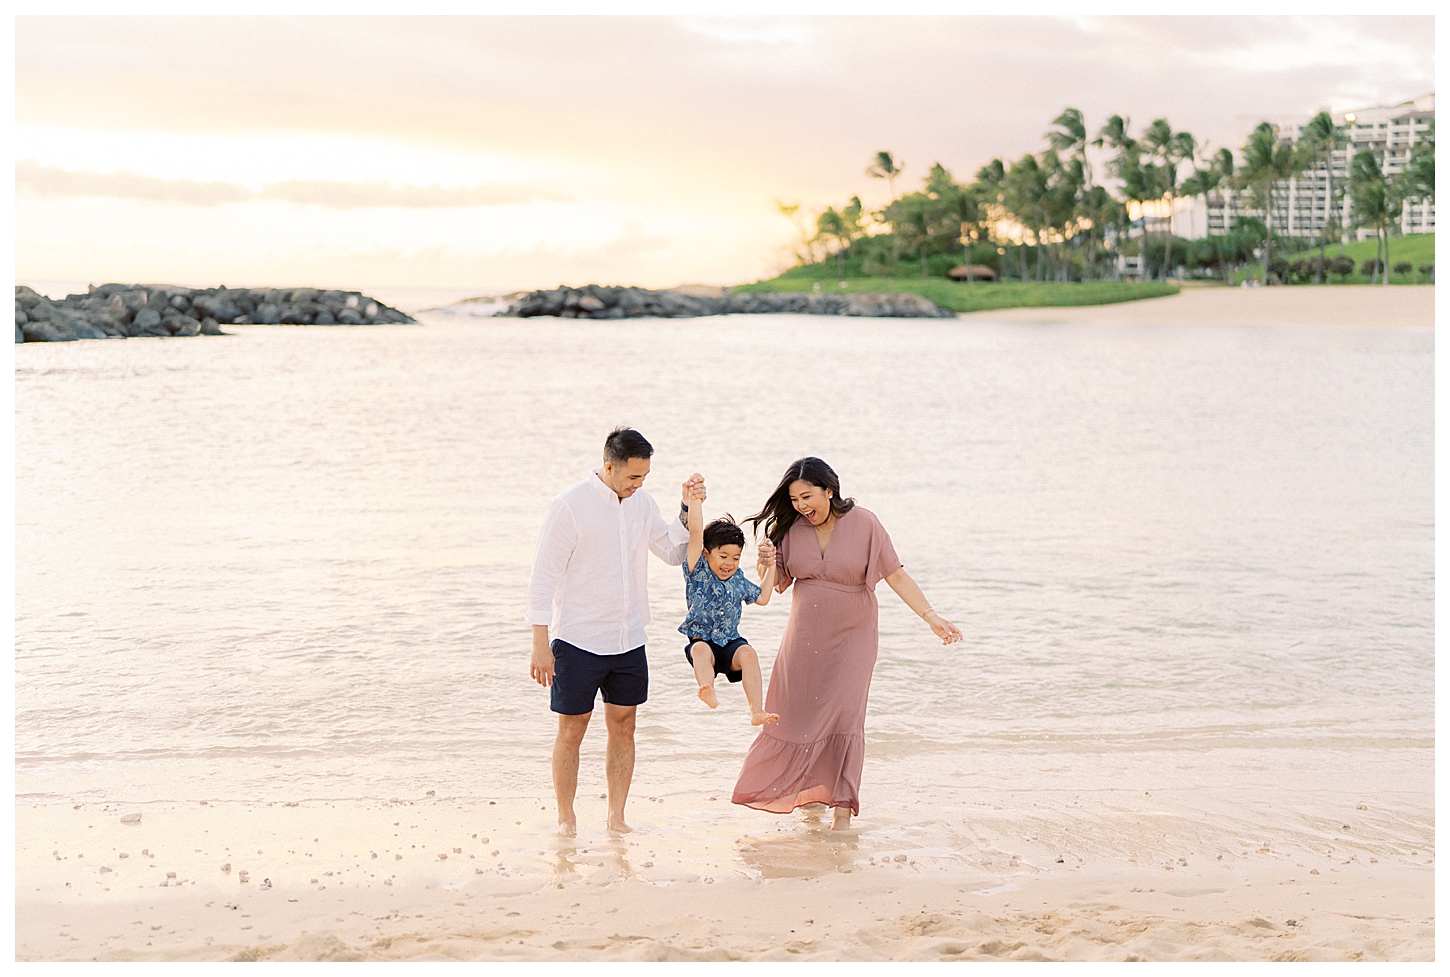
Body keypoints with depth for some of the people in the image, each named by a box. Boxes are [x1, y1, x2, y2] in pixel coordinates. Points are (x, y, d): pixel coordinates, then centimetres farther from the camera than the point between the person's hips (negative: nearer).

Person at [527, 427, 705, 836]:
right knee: (572, 730, 3)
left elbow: (672, 551, 15)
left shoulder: (641, 502, 5)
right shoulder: (569, 506, -13)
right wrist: (541, 645, -13)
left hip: (629, 641, 5)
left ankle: (617, 817, 19)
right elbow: (543, 579, -11)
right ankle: (566, 820, 15)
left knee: (623, 727, 9)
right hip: (577, 640, -5)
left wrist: (687, 508, -1)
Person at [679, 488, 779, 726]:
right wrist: (694, 500, -12)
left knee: (748, 653, -30)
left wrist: (769, 569, 22)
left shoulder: (738, 579, 13)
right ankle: (708, 693, -64)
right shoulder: (698, 571, 0)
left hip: (731, 644, 3)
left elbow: (762, 598, 27)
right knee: (700, 649, -37)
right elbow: (696, 532, -9)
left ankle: (757, 711, -37)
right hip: (703, 640, -3)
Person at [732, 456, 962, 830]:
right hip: (805, 634, 4)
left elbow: (896, 576, -12)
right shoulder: (791, 528, -3)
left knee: (845, 712, -10)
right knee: (793, 711, 6)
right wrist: (768, 562, -19)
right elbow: (779, 583, 3)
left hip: (851, 634, -3)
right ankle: (809, 787, 28)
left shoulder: (864, 523, -13)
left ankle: (842, 806, -4)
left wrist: (931, 616, -20)